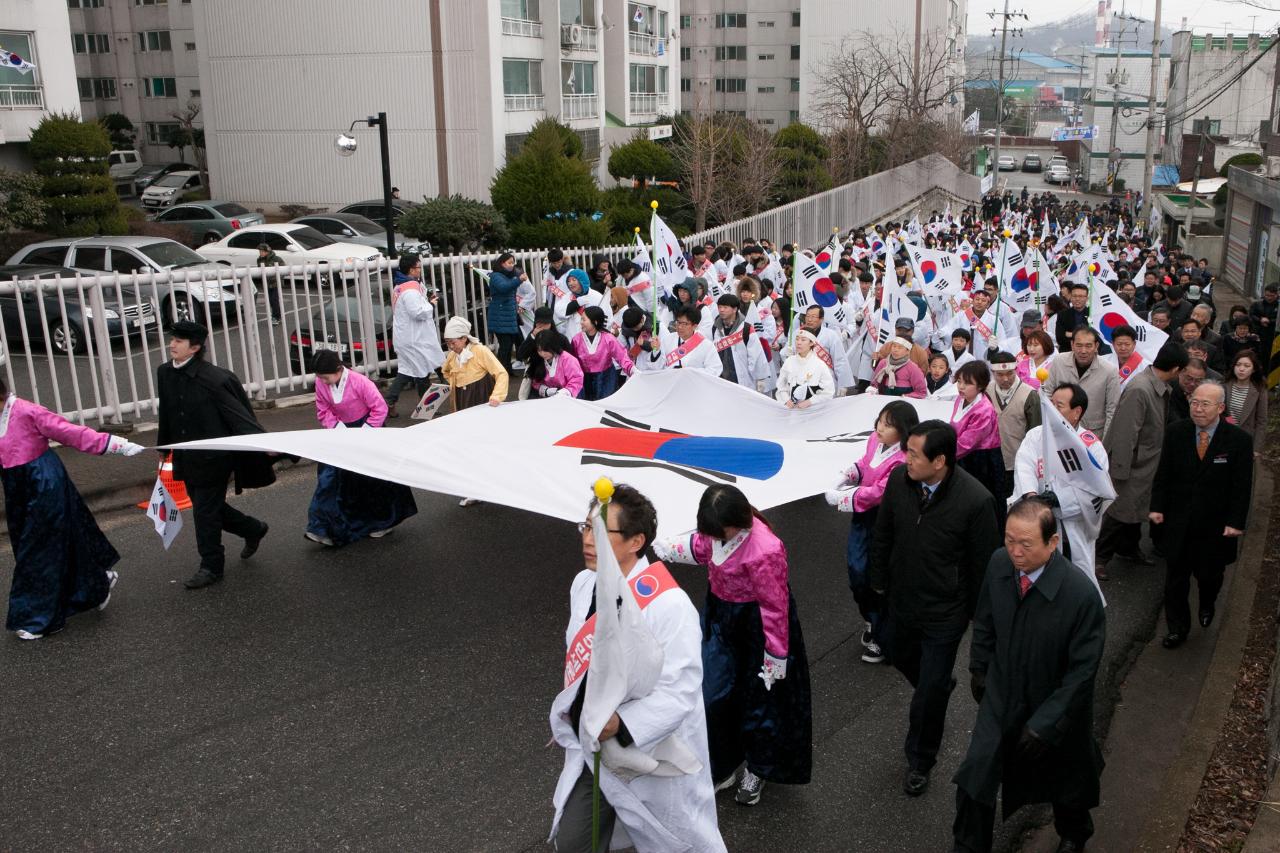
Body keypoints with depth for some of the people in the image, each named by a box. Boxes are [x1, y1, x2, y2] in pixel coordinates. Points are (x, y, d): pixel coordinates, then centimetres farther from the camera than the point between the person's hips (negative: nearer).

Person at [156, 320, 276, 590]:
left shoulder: (213, 379, -20)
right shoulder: (164, 373, 1)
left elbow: (241, 418, -20)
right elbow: (166, 415, 14)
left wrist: (265, 452, -23)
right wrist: (164, 447, 21)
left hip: (213, 458, -7)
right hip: (187, 457, 7)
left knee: (205, 512, 2)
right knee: (209, 507, 18)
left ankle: (211, 567, 19)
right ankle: (254, 529, 41)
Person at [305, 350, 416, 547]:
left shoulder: (359, 382, -26)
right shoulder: (321, 384, -12)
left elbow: (380, 408, -20)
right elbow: (324, 412, -3)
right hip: (343, 429, 4)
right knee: (331, 475, -5)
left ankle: (385, 521, 24)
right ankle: (327, 528, -2)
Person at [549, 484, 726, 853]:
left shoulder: (669, 604, -28)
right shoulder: (583, 584, -3)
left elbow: (679, 692, -29)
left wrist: (621, 723, -40)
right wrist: (572, 712, 15)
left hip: (654, 755, -6)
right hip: (594, 748, 6)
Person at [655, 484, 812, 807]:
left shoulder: (765, 552, -34)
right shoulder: (722, 529, -13)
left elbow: (775, 609, -24)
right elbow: (702, 546, 13)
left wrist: (775, 660, -16)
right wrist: (665, 549, 15)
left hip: (754, 627, -7)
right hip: (720, 617, 7)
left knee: (759, 697, 13)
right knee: (711, 694, 12)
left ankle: (757, 769, 39)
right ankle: (720, 767, 34)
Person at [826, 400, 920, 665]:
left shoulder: (902, 461, -28)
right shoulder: (875, 440, -5)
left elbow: (877, 493, -26)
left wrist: (840, 498, -18)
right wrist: (848, 476, -5)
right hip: (863, 517, 8)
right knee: (857, 572, 15)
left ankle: (882, 639, 26)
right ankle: (872, 620, 42)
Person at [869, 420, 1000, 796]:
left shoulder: (976, 501, -28)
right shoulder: (899, 478, -15)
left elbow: (983, 564, -14)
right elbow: (882, 535, 2)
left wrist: (977, 613, -4)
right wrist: (880, 581, 10)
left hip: (944, 614, -5)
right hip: (902, 600, 5)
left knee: (929, 691, 8)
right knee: (900, 655, 28)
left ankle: (919, 762, 33)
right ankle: (940, 685, 62)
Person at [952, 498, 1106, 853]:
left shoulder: (1081, 594, -31)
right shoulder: (999, 564, -18)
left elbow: (1082, 670, -22)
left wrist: (1044, 723, -21)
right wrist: (979, 668, 12)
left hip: (1056, 703, -2)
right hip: (1002, 695, 3)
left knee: (1065, 782, 24)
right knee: (974, 777, 2)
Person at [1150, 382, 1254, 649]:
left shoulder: (1239, 440, -11)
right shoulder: (1176, 433, -5)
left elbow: (1242, 486, -8)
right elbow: (1163, 474, 2)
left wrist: (1235, 522, -10)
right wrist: (1157, 507, -3)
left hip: (1215, 525, -1)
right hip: (1178, 522, 2)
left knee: (1208, 573, 12)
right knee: (1176, 577, 7)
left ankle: (1207, 605, 46)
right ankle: (1178, 628, 22)